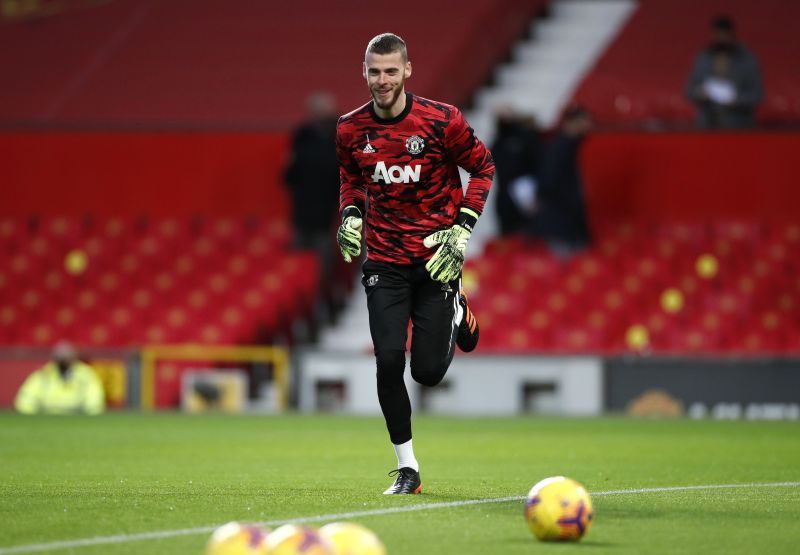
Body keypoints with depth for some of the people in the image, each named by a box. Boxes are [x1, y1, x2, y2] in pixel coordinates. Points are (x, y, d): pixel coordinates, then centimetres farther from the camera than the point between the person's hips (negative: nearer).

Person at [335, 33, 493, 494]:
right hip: (385, 261, 2)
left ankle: (455, 312, 33)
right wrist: (351, 216, -1)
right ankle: (407, 468, 5)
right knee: (389, 361, -10)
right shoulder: (351, 129, -1)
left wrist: (463, 229, -7)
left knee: (429, 371, -3)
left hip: (436, 258, -2)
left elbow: (483, 166, 2)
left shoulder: (442, 120, -11)